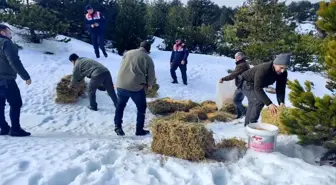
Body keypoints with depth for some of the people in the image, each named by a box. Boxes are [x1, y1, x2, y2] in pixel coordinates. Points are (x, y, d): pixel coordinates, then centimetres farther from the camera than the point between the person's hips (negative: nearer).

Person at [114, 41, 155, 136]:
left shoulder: (128, 53, 14)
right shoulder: (148, 58, 1)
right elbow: (151, 75, 2)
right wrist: (149, 85, 22)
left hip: (121, 85, 4)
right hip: (136, 87, -4)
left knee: (120, 106, 24)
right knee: (141, 108, 16)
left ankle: (118, 127, 27)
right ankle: (139, 130, 21)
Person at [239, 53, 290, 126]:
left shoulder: (283, 73, -18)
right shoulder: (263, 69, -40)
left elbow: (280, 88, -16)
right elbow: (258, 89, -43)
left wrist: (281, 102, -32)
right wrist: (269, 103, -49)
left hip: (256, 84, 8)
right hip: (247, 83, -8)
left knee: (253, 103, 19)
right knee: (259, 101, -22)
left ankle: (248, 124, 35)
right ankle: (252, 124, -9)